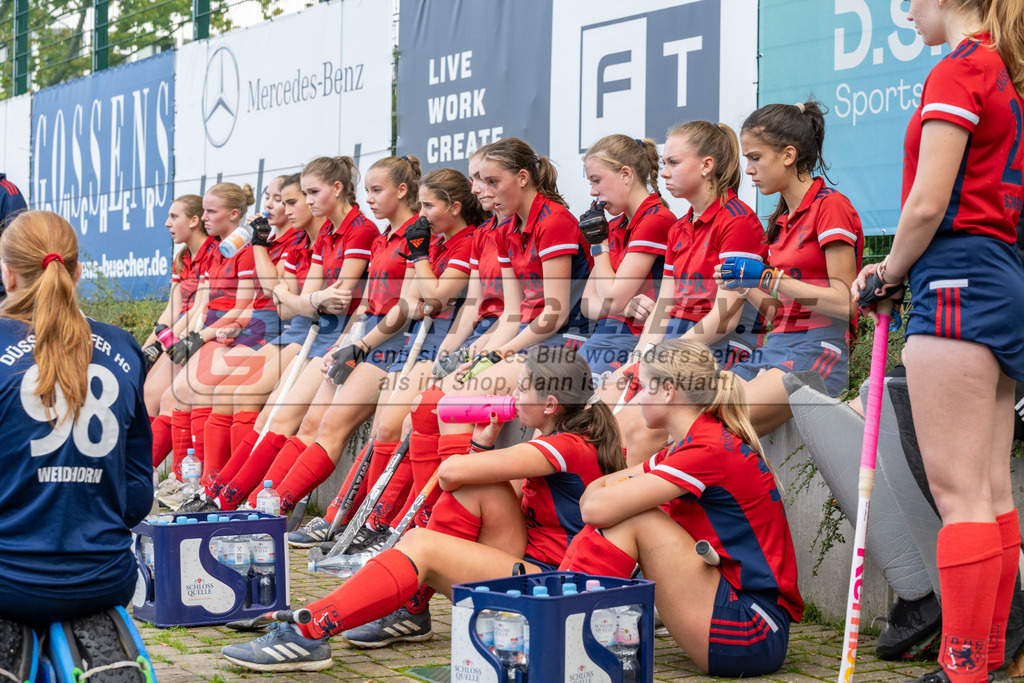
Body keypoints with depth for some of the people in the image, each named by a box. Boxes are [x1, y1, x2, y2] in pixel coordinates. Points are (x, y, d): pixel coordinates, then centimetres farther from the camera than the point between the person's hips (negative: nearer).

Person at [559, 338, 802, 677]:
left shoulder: (709, 449, -17)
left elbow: (597, 509, -23)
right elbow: (595, 491, 16)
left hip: (754, 632, -10)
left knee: (631, 518, -15)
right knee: (625, 511, 6)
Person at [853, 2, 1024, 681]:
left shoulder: (957, 70, -8)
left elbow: (929, 204, -14)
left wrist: (892, 270, 2)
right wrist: (901, 270, 15)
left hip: (957, 278, -10)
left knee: (959, 493, -9)